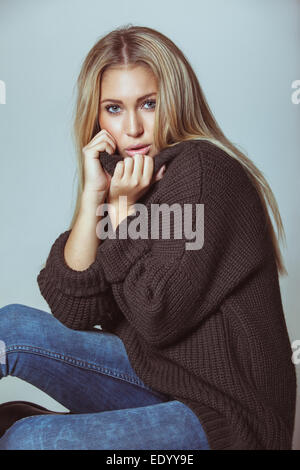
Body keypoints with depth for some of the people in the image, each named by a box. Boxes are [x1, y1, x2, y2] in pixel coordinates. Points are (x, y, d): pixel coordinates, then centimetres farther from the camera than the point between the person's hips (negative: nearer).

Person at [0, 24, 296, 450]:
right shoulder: (124, 177, 2)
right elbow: (72, 311, -7)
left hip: (227, 413, -7)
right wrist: (93, 196, -15)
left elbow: (157, 320, -21)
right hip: (159, 372, 7)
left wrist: (122, 210, -16)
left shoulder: (201, 170, -20)